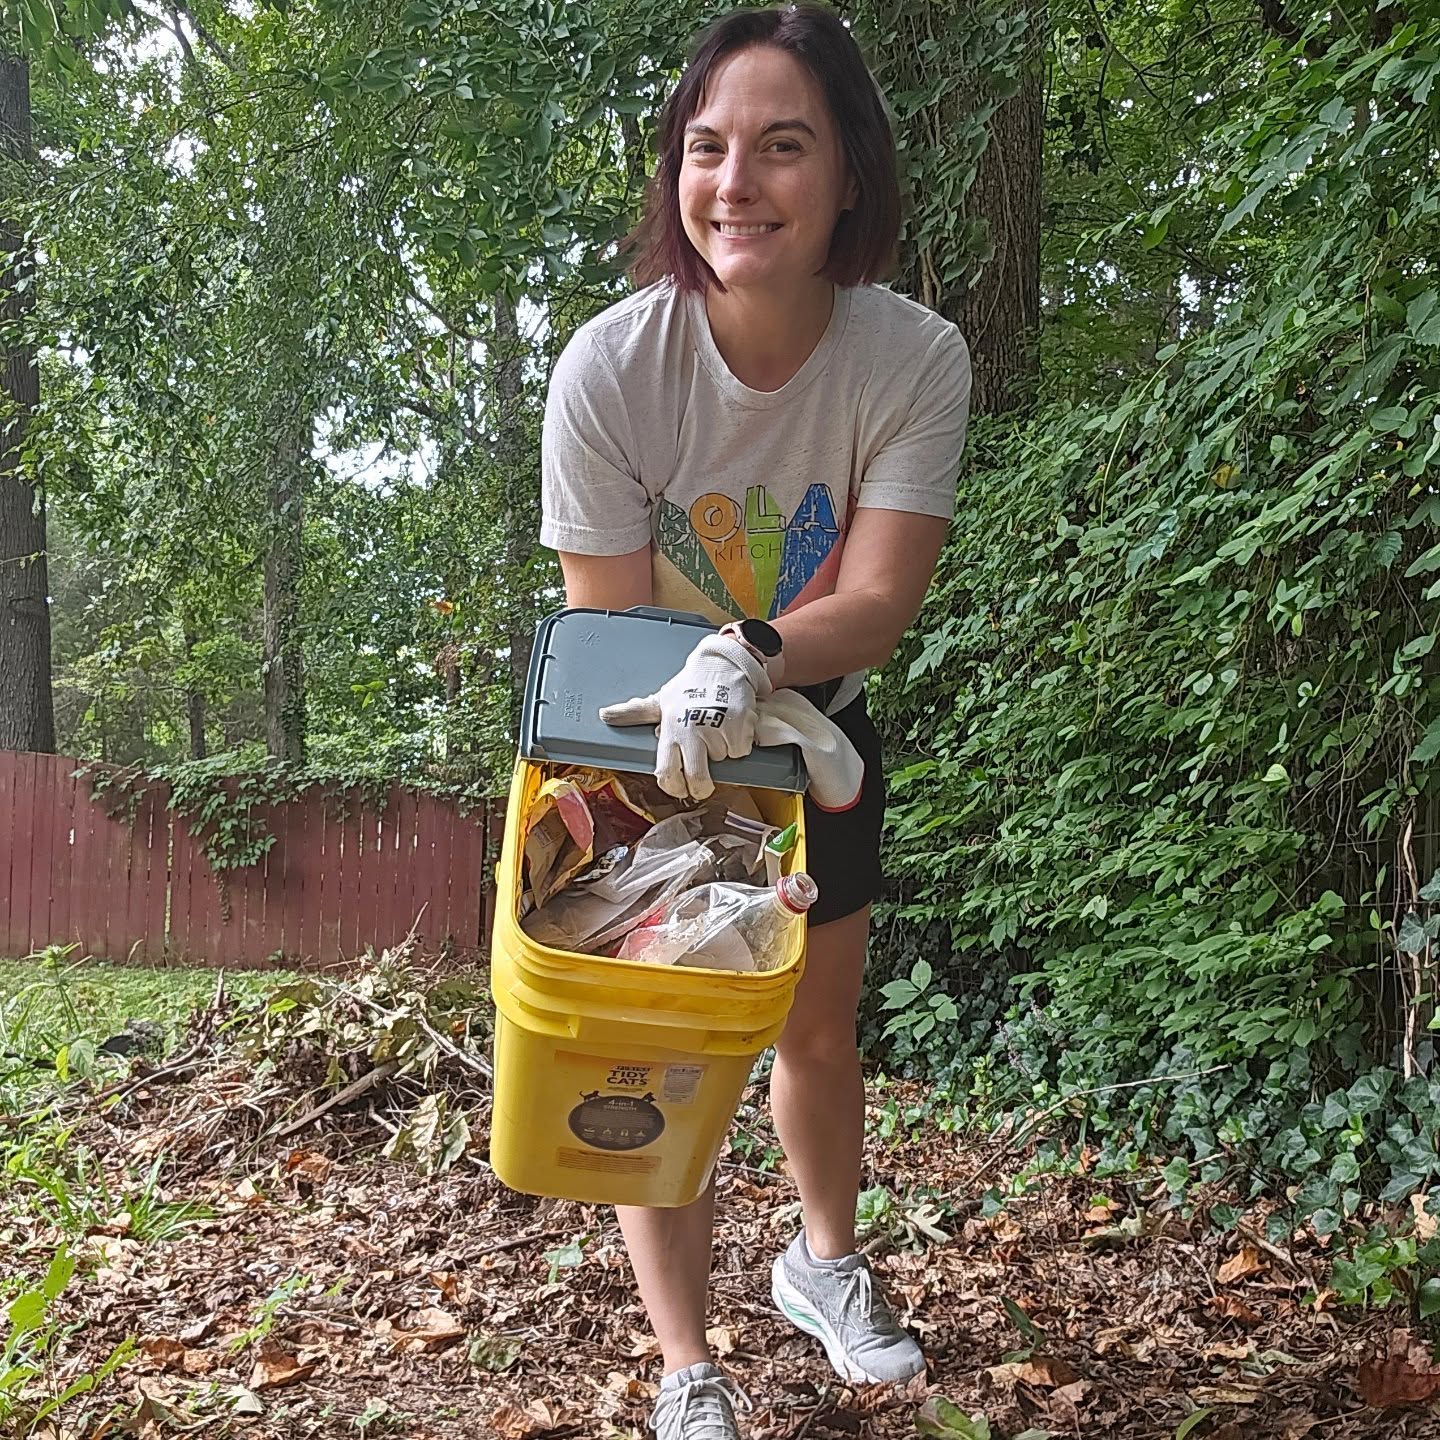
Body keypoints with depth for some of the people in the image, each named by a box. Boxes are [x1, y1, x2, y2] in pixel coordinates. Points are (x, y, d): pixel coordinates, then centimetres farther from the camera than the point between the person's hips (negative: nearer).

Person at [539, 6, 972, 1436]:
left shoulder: (917, 360, -24)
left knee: (820, 1029, 18)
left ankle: (825, 1262, 47)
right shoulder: (611, 367, -28)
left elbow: (879, 603, -29)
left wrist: (751, 657, -49)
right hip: (647, 752, -2)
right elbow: (605, 633, -24)